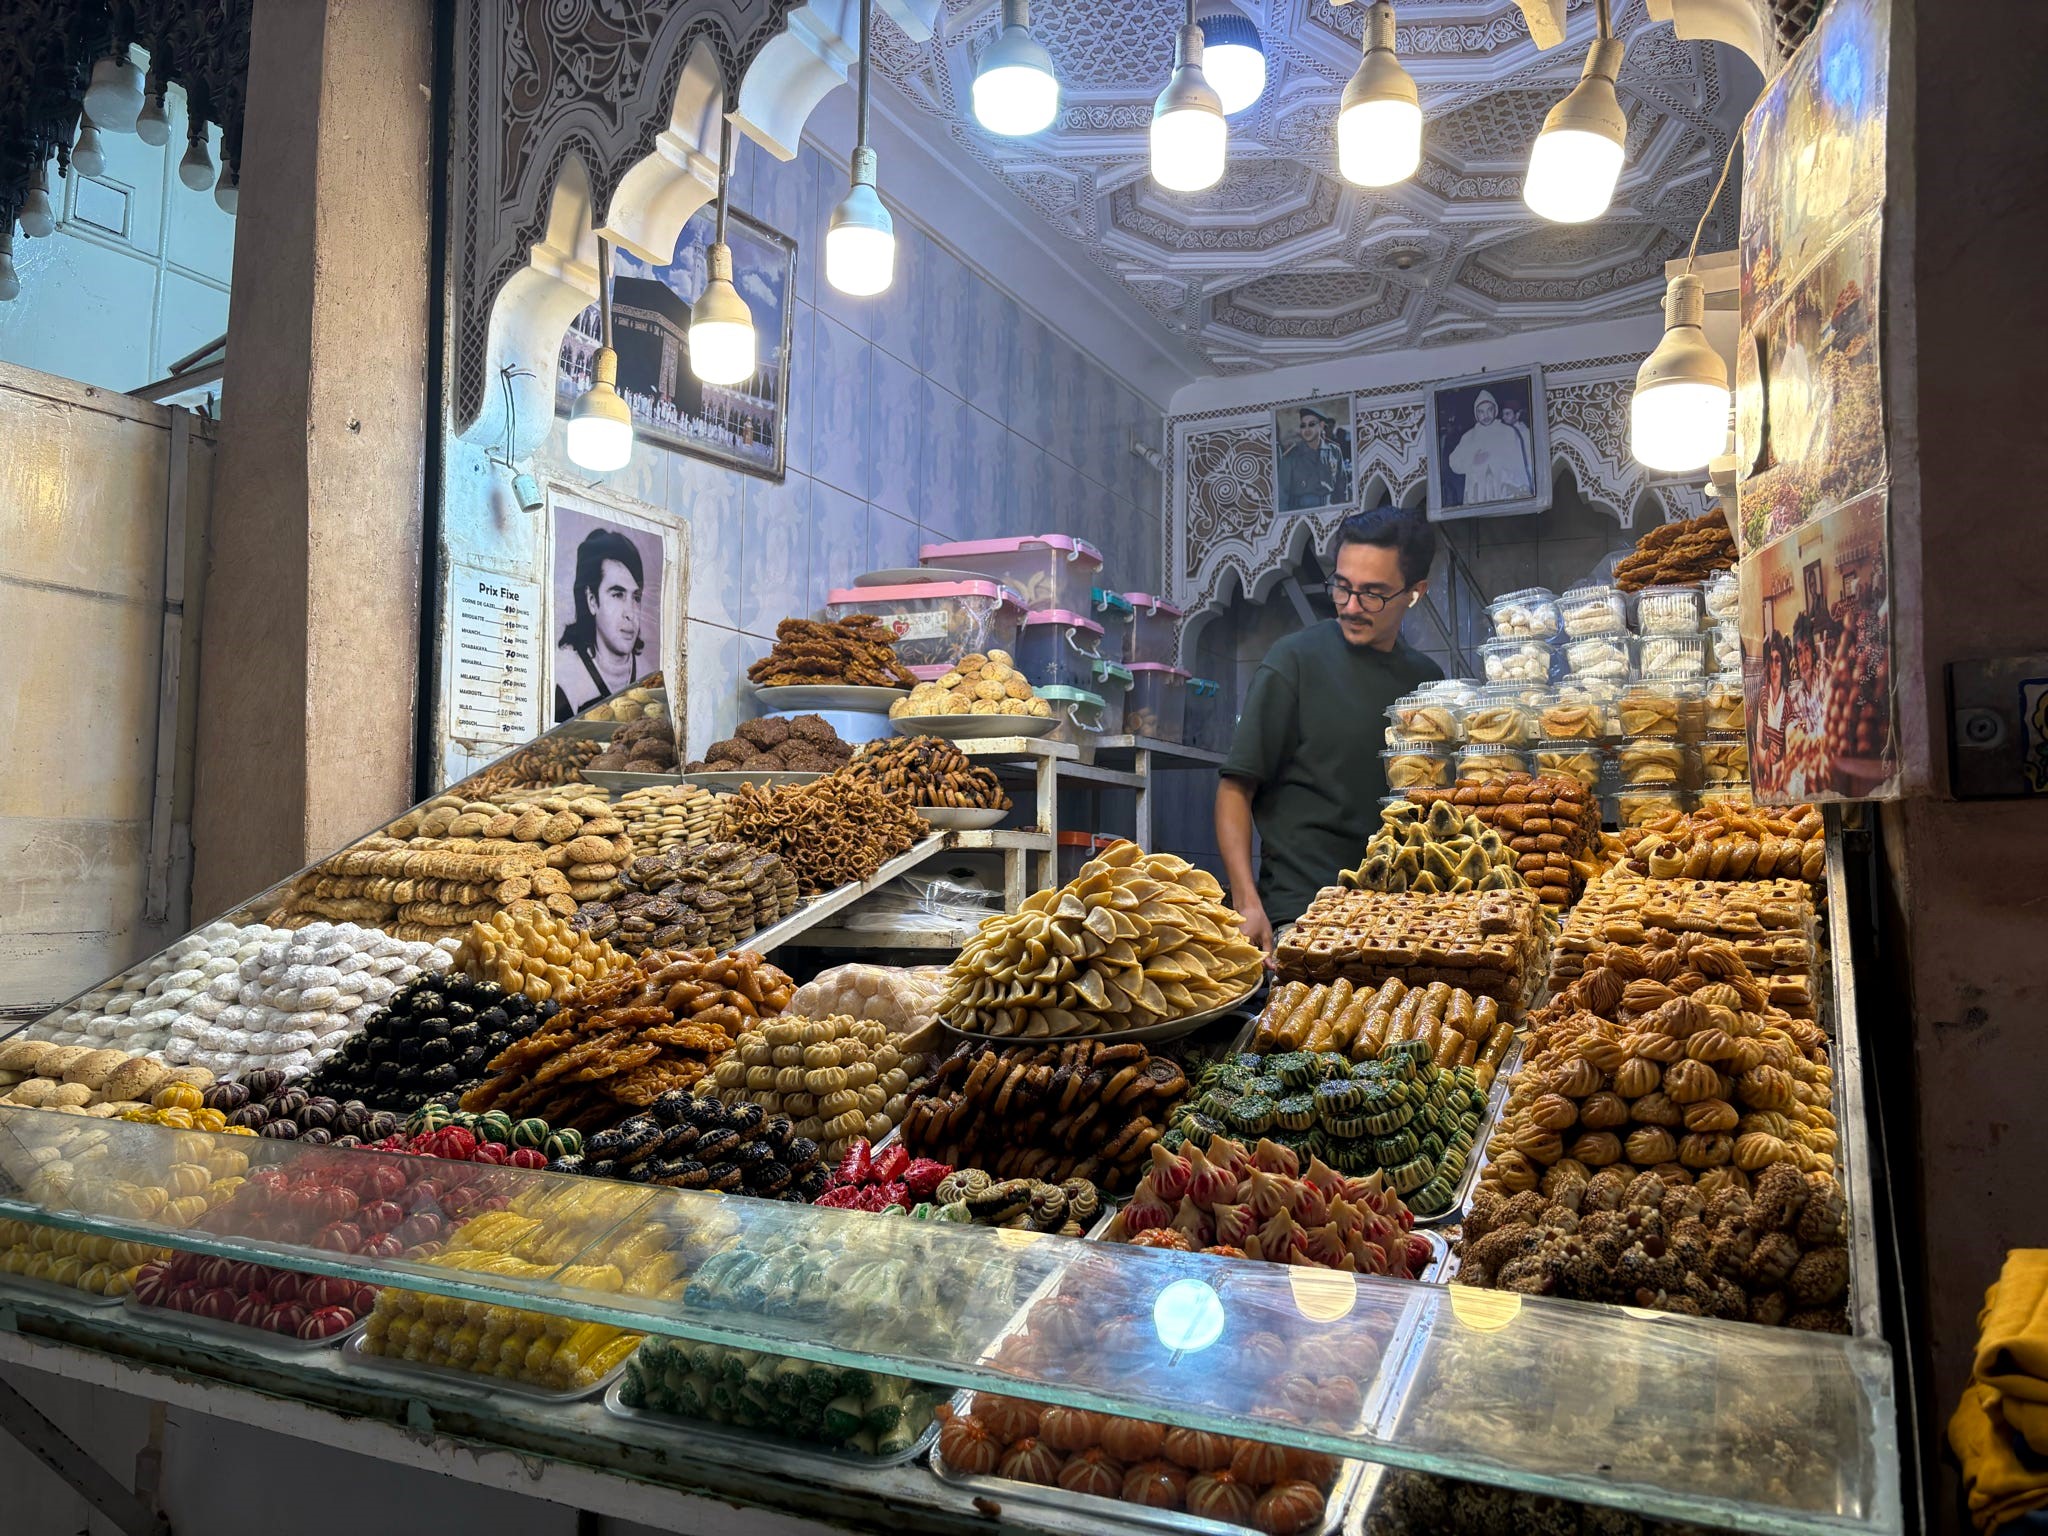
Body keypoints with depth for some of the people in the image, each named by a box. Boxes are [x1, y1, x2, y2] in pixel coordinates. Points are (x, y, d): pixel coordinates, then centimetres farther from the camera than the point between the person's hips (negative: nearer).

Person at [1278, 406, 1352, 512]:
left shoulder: (1334, 452, 7)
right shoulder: (1290, 457, 0)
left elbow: (1342, 486, 14)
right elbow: (1283, 493, 2)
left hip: (1330, 508, 2)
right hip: (1301, 509, -2)